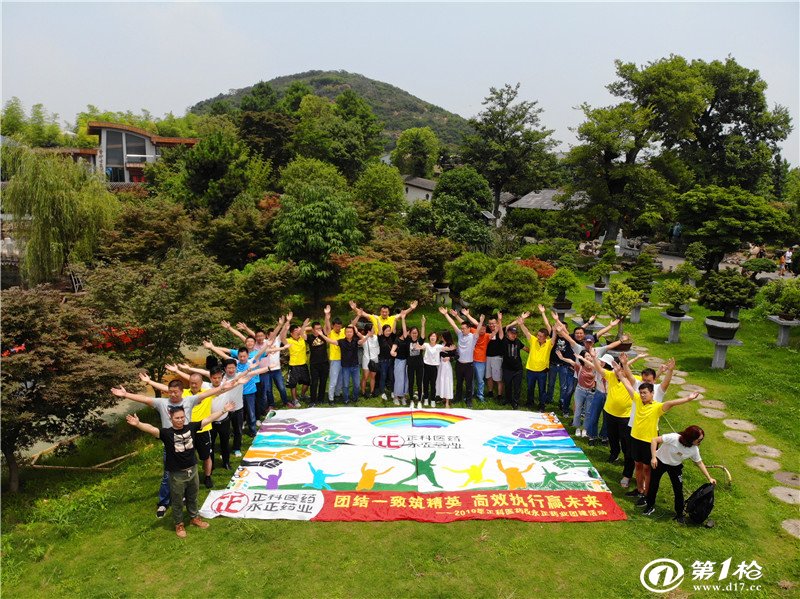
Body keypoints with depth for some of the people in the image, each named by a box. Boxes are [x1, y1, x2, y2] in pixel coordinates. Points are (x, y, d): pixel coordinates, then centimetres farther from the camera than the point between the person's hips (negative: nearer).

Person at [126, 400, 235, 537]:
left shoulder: (190, 427, -8)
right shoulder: (166, 433, -19)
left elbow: (208, 419, -3)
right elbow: (151, 429, -36)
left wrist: (224, 410, -3)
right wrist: (138, 424, -55)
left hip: (192, 470, 4)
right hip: (177, 474, -3)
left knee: (192, 497, 24)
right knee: (177, 501, 16)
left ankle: (194, 517, 46)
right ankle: (179, 524, 38)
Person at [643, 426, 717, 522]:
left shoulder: (694, 449, -18)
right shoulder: (673, 438, -35)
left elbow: (700, 463, -1)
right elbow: (654, 440, -32)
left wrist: (709, 478, -1)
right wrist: (653, 457, -34)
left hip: (676, 466, 3)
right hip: (660, 462, -3)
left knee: (679, 490, -1)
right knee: (653, 485, 6)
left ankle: (679, 514, 19)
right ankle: (650, 506, 29)